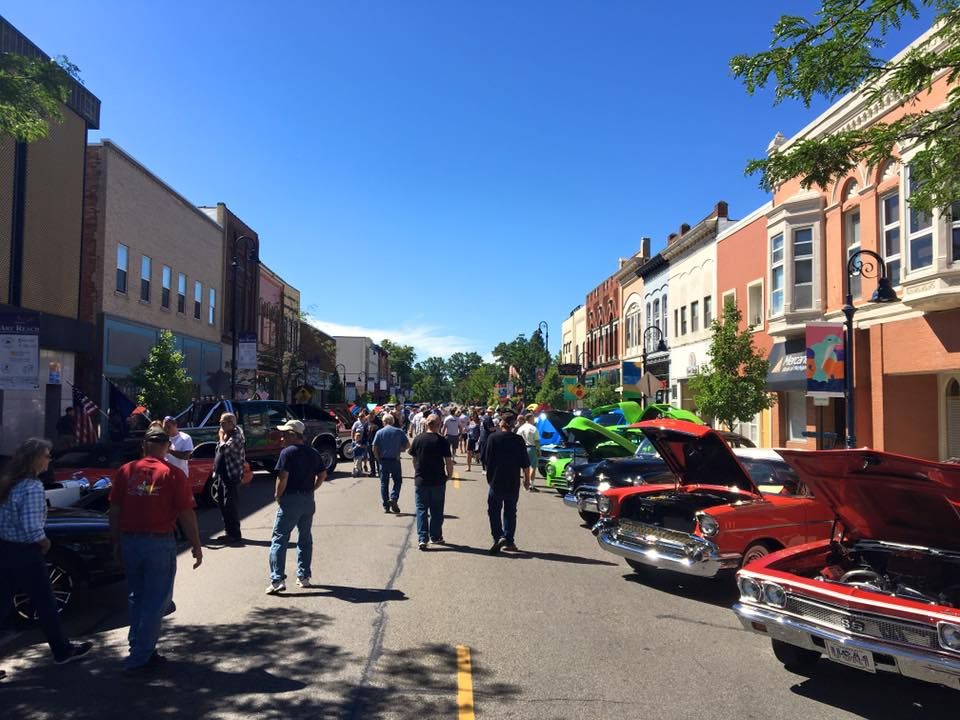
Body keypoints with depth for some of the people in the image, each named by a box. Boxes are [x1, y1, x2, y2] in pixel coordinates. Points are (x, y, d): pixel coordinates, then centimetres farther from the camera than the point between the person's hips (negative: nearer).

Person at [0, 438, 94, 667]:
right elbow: (33, 528, -25)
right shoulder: (33, 487, -20)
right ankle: (63, 650, 25)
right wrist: (45, 542, -6)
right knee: (45, 604, 9)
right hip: (25, 553, -7)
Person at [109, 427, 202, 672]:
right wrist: (196, 546, 0)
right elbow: (186, 514, -9)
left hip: (129, 541, 5)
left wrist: (117, 542, 16)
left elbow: (114, 510, 6)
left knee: (136, 597, 20)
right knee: (156, 601, 5)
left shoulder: (125, 471, 3)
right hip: (160, 542, -4)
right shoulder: (173, 474, -8)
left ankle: (139, 647, 31)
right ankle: (140, 658, 7)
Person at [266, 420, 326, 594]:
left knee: (279, 539, -2)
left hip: (290, 500, -7)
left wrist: (278, 496, -5)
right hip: (309, 501, 7)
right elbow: (323, 475, 12)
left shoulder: (287, 452, -11)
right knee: (305, 538, 15)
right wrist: (311, 490, 13)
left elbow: (283, 477, -18)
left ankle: (277, 580, -8)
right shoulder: (313, 453, 10)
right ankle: (304, 577, 20)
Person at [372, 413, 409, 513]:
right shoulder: (399, 432, -1)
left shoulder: (379, 432, -1)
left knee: (384, 483, 9)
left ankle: (386, 506, 10)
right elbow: (407, 445, -1)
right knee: (397, 481, 12)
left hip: (383, 460, 1)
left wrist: (378, 459, 5)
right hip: (395, 460, -1)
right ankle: (393, 498, -10)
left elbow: (374, 448, -6)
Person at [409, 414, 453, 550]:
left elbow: (414, 459, 6)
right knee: (436, 510, 11)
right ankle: (435, 537, 20)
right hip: (438, 480, -2)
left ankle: (422, 539, -1)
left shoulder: (418, 439, -2)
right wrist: (449, 474, 8)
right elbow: (448, 461, -9)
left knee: (421, 509, 6)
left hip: (420, 480, 2)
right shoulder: (442, 441, -10)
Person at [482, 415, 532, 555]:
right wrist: (527, 479, 11)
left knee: (494, 510, 6)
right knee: (510, 511, 13)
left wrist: (489, 475, 14)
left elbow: (486, 460, -4)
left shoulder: (493, 438, -8)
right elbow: (525, 463, -1)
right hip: (513, 483, 2)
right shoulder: (518, 440, -3)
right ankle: (509, 541, 15)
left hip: (496, 481, -2)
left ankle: (498, 537, -10)